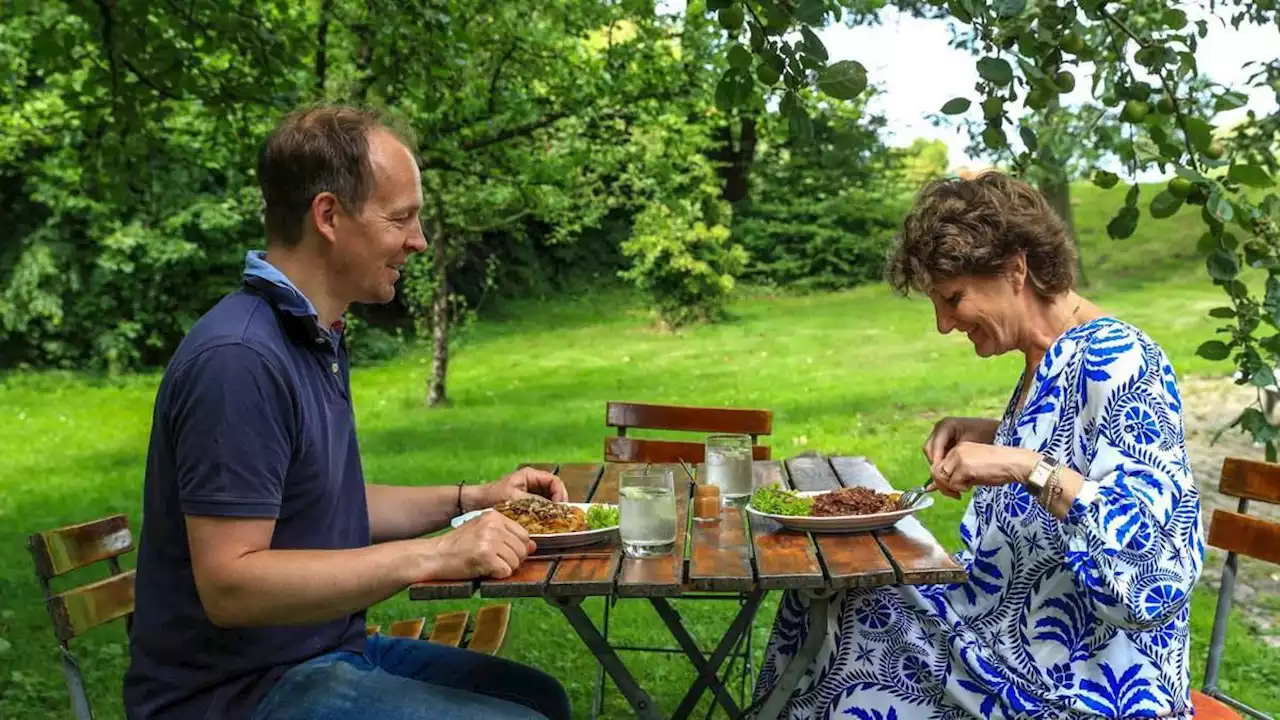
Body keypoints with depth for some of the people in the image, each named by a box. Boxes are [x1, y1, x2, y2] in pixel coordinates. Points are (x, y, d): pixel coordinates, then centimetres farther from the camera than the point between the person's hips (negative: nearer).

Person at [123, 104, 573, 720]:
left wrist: (471, 499, 10)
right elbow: (229, 585, -27)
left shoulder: (316, 338, 9)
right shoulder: (239, 358, -24)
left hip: (330, 648, 10)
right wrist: (432, 556, -29)